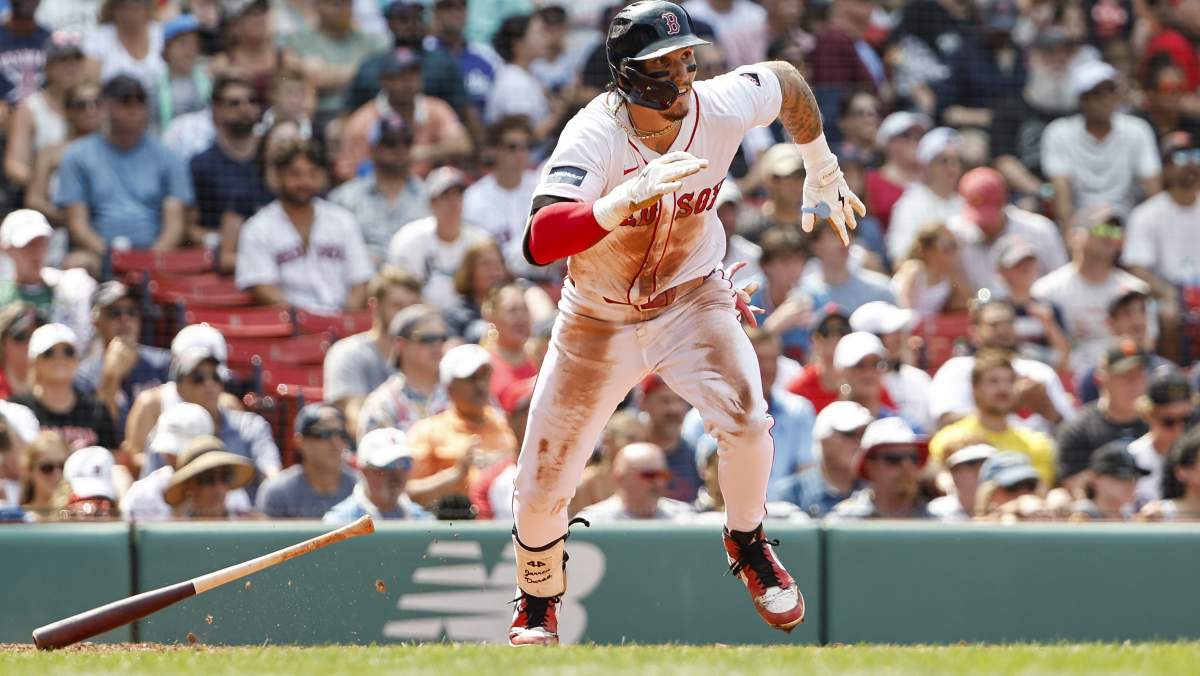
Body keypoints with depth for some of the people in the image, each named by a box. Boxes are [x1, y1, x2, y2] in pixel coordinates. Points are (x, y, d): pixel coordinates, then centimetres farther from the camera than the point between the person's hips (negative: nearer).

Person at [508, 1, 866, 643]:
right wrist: (632, 194, -56)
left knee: (746, 419, -26)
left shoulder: (722, 108, -20)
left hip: (692, 300, 1)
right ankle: (538, 603, 31)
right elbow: (539, 242, -45)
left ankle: (746, 543, 5)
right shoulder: (594, 137, -30)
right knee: (541, 490, 0)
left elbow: (786, 79, 5)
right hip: (600, 319, -1)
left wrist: (822, 172, 16)